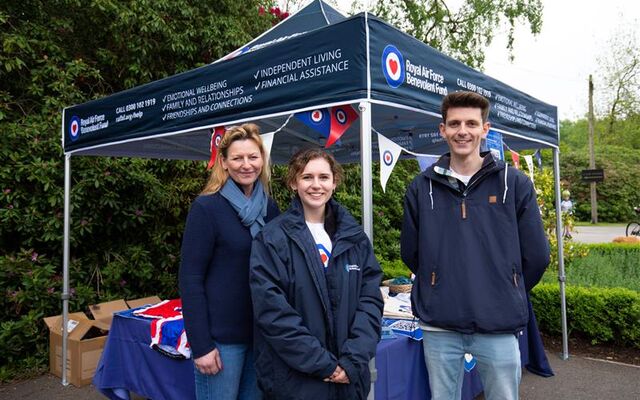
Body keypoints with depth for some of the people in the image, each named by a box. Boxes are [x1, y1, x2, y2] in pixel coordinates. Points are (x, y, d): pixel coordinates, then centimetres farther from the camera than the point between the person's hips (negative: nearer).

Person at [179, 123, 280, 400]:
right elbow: (190, 279, -12)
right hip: (221, 336, -5)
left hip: (263, 333, 6)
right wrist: (201, 344, -15)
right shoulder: (206, 208, -10)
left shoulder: (271, 209, 6)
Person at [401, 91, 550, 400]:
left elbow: (536, 255, 3)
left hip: (499, 327, -1)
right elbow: (410, 253, 8)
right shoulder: (422, 187, 3)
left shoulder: (514, 183, 0)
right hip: (438, 327, 1)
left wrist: (506, 296, 9)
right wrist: (441, 293, 10)